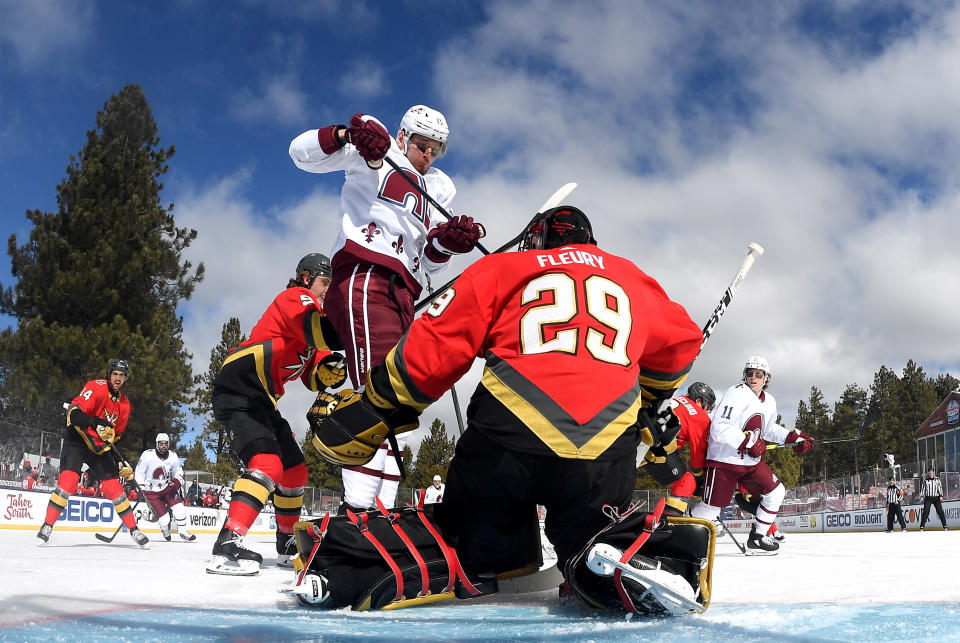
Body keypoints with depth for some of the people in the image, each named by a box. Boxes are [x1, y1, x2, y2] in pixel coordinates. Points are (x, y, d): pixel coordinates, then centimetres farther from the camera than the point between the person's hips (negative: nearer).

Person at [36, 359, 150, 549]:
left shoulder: (124, 404, 6)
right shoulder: (96, 387, -15)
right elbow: (74, 411, -27)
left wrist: (120, 462, 9)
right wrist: (95, 424, -42)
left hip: (99, 446, 5)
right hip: (76, 439, -5)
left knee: (113, 486, 0)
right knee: (68, 480, -23)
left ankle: (134, 530, 8)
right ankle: (47, 526, -10)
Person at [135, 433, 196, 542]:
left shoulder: (173, 456, -6)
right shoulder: (148, 455, -18)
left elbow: (178, 471, 12)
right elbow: (138, 473, -10)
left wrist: (178, 480, -10)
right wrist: (141, 491, -14)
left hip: (168, 488, 4)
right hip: (152, 491, -4)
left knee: (180, 510, -12)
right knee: (164, 519, -9)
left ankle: (183, 532, 9)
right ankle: (165, 530, 26)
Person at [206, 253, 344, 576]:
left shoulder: (311, 308, 24)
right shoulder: (296, 298, -4)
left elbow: (314, 378, 15)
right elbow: (317, 329, -29)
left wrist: (329, 367, -6)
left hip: (262, 400, 11)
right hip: (238, 388, -11)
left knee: (294, 469, 16)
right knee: (267, 464, -26)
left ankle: (287, 544, 30)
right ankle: (227, 547, -31)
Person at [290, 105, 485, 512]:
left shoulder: (436, 190, 31)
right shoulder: (378, 154, 15)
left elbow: (429, 263, 19)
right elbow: (302, 153, 3)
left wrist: (445, 242, -3)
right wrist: (347, 133, -15)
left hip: (401, 296, 9)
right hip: (365, 277, -9)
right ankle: (356, 514, -32)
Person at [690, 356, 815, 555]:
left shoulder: (769, 402, 10)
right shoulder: (736, 394, -18)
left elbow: (769, 429, 27)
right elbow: (719, 429, -26)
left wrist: (795, 437, 15)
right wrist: (749, 443, -27)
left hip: (751, 461, 8)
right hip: (724, 459, -8)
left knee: (776, 492, 5)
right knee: (711, 507, -6)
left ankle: (757, 538, 15)